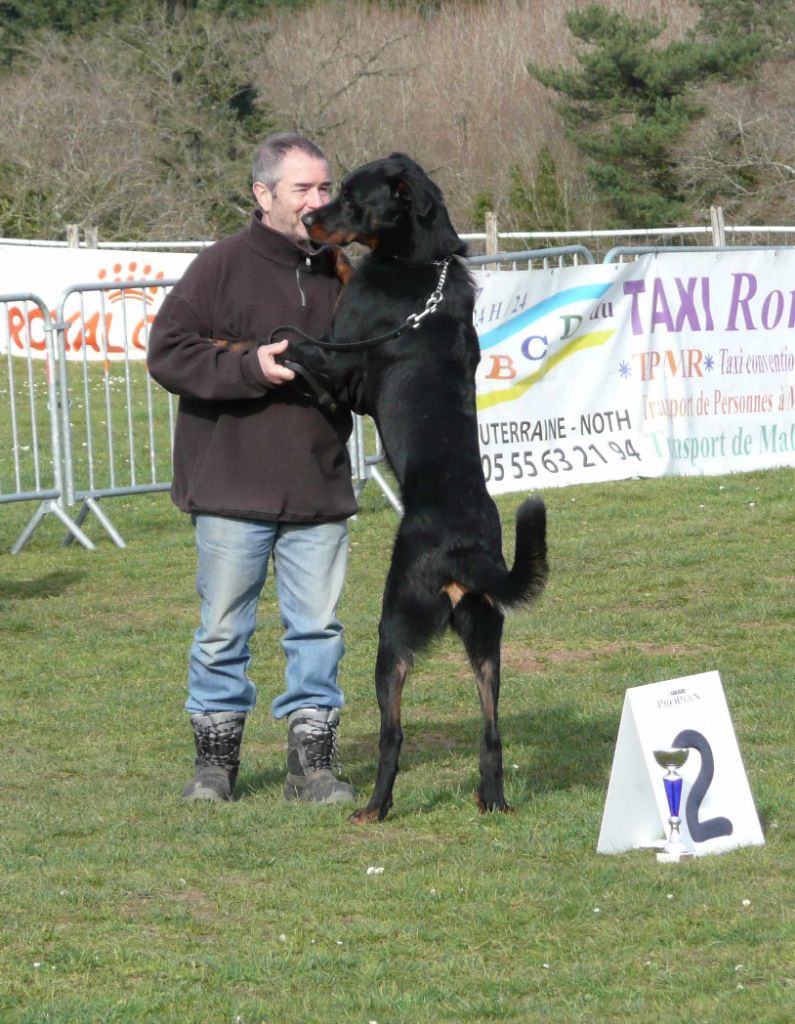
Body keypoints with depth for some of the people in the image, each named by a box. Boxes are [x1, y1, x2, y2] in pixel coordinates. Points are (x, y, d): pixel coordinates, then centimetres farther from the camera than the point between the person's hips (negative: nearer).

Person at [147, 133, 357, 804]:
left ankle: (312, 761, 10)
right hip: (232, 488, -4)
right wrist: (249, 368, -19)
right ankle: (216, 758, 14)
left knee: (317, 627, 4)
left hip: (320, 491, 4)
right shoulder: (222, 267, -5)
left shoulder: (339, 274, 10)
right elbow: (167, 352, -9)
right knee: (224, 628, 3)